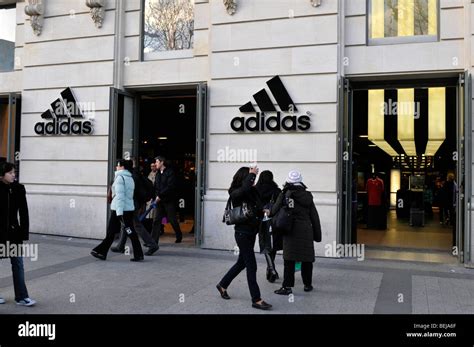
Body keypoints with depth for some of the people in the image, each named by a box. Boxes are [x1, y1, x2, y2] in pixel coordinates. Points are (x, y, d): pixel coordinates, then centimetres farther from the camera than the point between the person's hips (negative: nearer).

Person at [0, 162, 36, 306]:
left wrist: (23, 235, -1)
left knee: (18, 263, 2)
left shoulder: (18, 188, -1)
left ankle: (21, 297, 7)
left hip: (14, 232, 3)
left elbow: (23, 213, 1)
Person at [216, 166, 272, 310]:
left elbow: (258, 208, 7)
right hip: (242, 233, -8)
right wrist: (251, 174, -22)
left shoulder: (252, 192, 5)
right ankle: (256, 300, 3)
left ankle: (222, 285, 36)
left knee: (242, 262, 18)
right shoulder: (235, 193, -14)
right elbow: (245, 188, -37)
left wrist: (263, 211, -15)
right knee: (251, 266, -5)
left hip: (251, 232, 8)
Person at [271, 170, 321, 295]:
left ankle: (287, 286, 0)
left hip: (291, 231, -3)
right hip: (306, 231, 3)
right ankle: (307, 284, 25)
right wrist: (317, 234, 14)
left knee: (289, 259, 0)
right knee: (307, 259, 13)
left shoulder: (285, 195, -5)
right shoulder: (307, 196, 5)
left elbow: (274, 211, -2)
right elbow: (314, 217, 7)